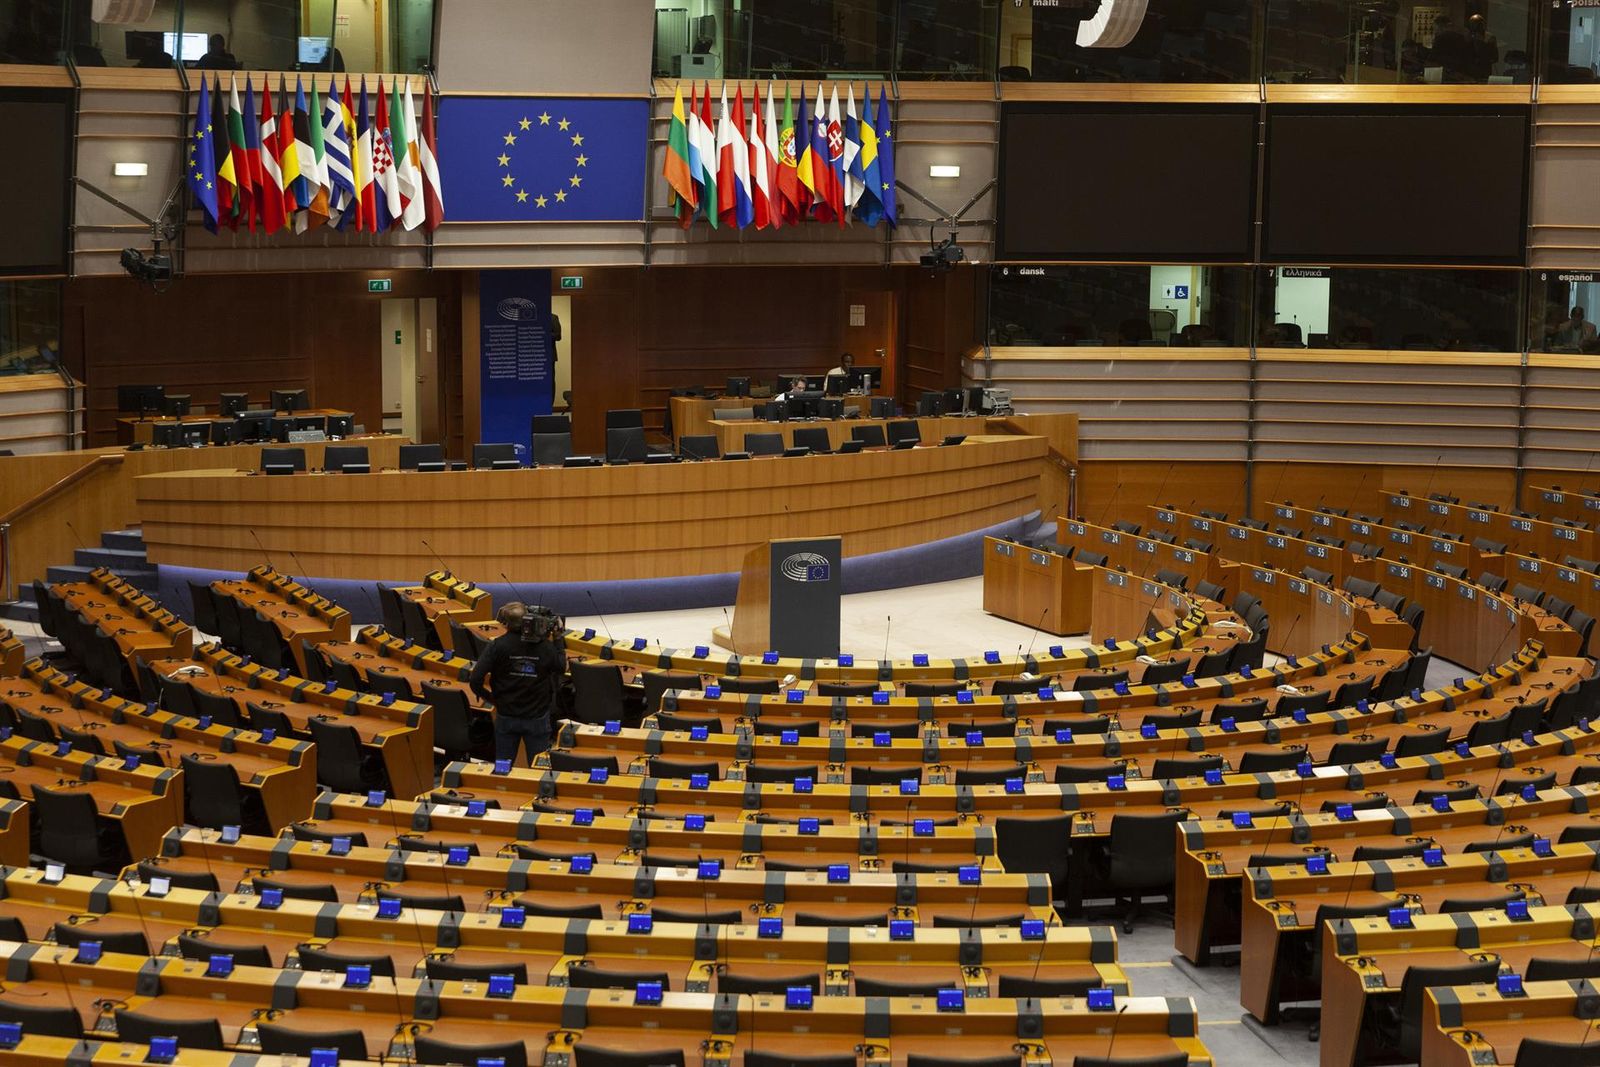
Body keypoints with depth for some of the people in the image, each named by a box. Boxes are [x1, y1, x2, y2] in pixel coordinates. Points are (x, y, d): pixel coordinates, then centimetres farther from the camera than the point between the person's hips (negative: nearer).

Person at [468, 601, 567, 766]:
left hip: (506, 717, 0)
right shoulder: (546, 646, -13)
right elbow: (561, 668, 5)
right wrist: (557, 638, 10)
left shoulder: (498, 645, -16)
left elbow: (475, 680, -19)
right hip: (537, 718, 0)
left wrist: (489, 697, 0)